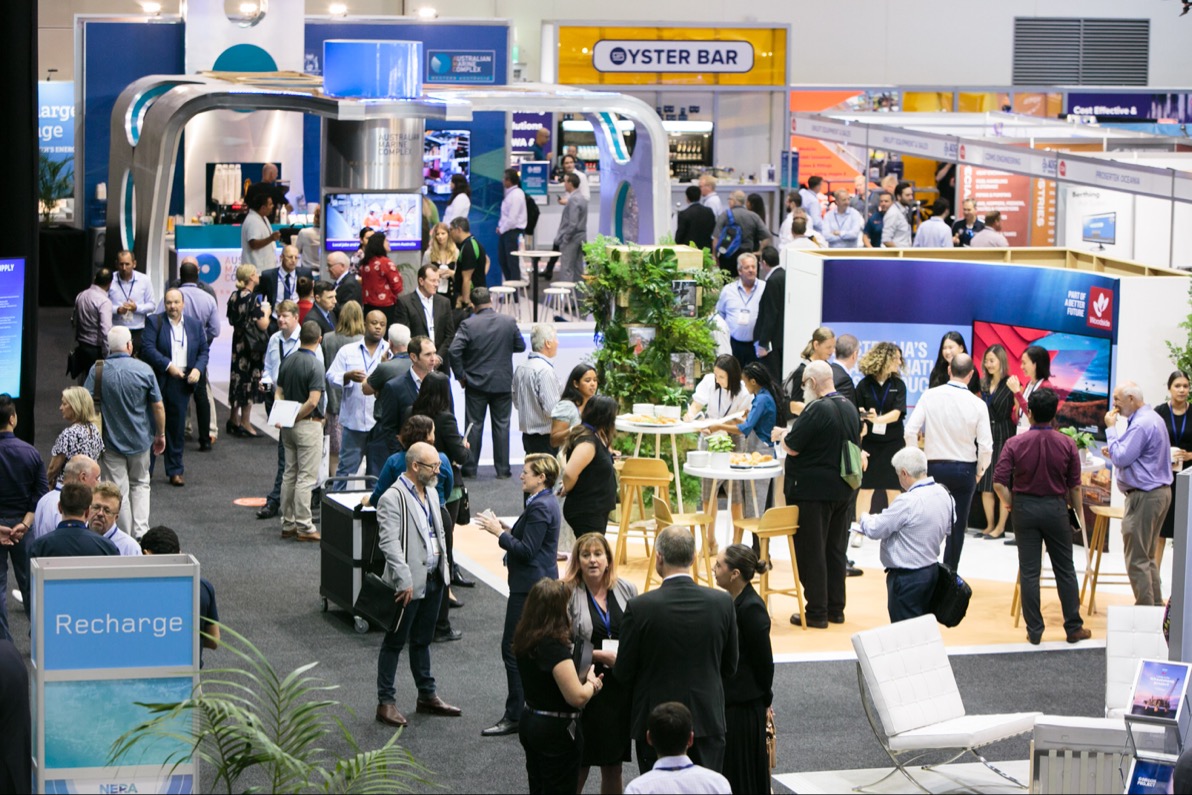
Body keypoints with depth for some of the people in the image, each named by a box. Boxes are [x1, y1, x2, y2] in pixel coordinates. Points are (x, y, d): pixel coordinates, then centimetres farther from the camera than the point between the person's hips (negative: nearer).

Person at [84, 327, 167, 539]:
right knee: (140, 484, 19)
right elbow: (158, 406, -5)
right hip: (140, 440, 1)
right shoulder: (144, 370, -10)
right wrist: (160, 435, 8)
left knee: (119, 490, 6)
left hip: (111, 442, -1)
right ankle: (141, 532, 9)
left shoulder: (97, 371, -11)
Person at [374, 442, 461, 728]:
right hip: (409, 584, -8)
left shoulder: (428, 492, 10)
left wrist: (443, 570, 14)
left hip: (433, 580, 8)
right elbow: (389, 543, -23)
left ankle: (427, 696, 29)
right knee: (394, 643, 2)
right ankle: (386, 702, 8)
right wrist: (404, 581, -26)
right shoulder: (393, 498, -17)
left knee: (422, 641, 20)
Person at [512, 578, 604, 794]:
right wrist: (592, 683, -6)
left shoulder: (524, 640, 1)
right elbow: (577, 697, -26)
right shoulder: (554, 646, -25)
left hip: (530, 721, 8)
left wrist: (582, 679, 5)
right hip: (557, 729, -8)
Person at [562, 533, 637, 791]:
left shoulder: (626, 590, 5)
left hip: (620, 689, 4)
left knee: (613, 768, 12)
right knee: (578, 767, 2)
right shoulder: (568, 594, -8)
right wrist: (600, 655, -17)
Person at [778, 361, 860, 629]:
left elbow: (792, 447, -18)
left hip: (812, 491, -8)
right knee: (836, 550, 15)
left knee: (811, 552, -1)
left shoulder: (816, 410, -19)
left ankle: (816, 612, 2)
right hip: (843, 490, 8)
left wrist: (781, 434, 4)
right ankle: (836, 608, 20)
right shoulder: (850, 408, 8)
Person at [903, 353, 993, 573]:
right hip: (964, 469, 0)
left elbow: (910, 431, -9)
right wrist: (979, 472, 8)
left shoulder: (930, 396, -8)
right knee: (957, 526, 9)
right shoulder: (978, 404, -9)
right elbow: (986, 445, -9)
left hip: (934, 466, 0)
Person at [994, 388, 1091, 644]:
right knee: (1065, 570, 11)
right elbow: (1074, 485, -1)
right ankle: (1073, 627, 16)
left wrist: (1009, 502, 4)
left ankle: (1034, 631, 7)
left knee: (1029, 572, 5)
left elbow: (999, 481, -14)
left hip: (1025, 508, -1)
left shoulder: (1015, 444, -9)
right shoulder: (1067, 444, -6)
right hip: (1055, 508, 1)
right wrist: (1078, 513, 12)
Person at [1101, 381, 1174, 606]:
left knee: (1137, 559, -5)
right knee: (1147, 556, 18)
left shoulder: (1141, 425, -20)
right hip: (1160, 491, 11)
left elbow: (1121, 459, -20)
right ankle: (1157, 607, 21)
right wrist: (1114, 452, 10)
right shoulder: (1152, 418, 15)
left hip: (1144, 497, -11)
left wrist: (1111, 428, -12)